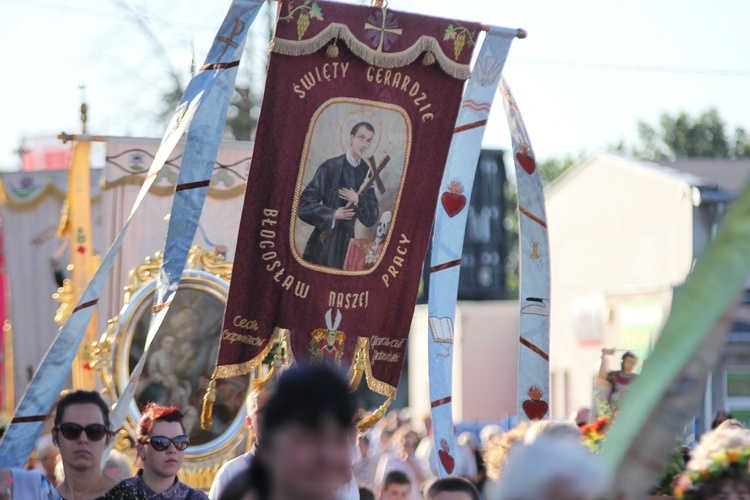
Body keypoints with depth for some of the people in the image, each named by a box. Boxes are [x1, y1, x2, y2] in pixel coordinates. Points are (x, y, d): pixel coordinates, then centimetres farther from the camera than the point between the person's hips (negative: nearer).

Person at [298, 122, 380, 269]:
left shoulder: (366, 173, 4)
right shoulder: (330, 167, -9)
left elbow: (372, 218, 5)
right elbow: (305, 203, -9)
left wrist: (358, 201, -13)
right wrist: (332, 214, -20)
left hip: (347, 242, 4)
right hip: (324, 241, -4)